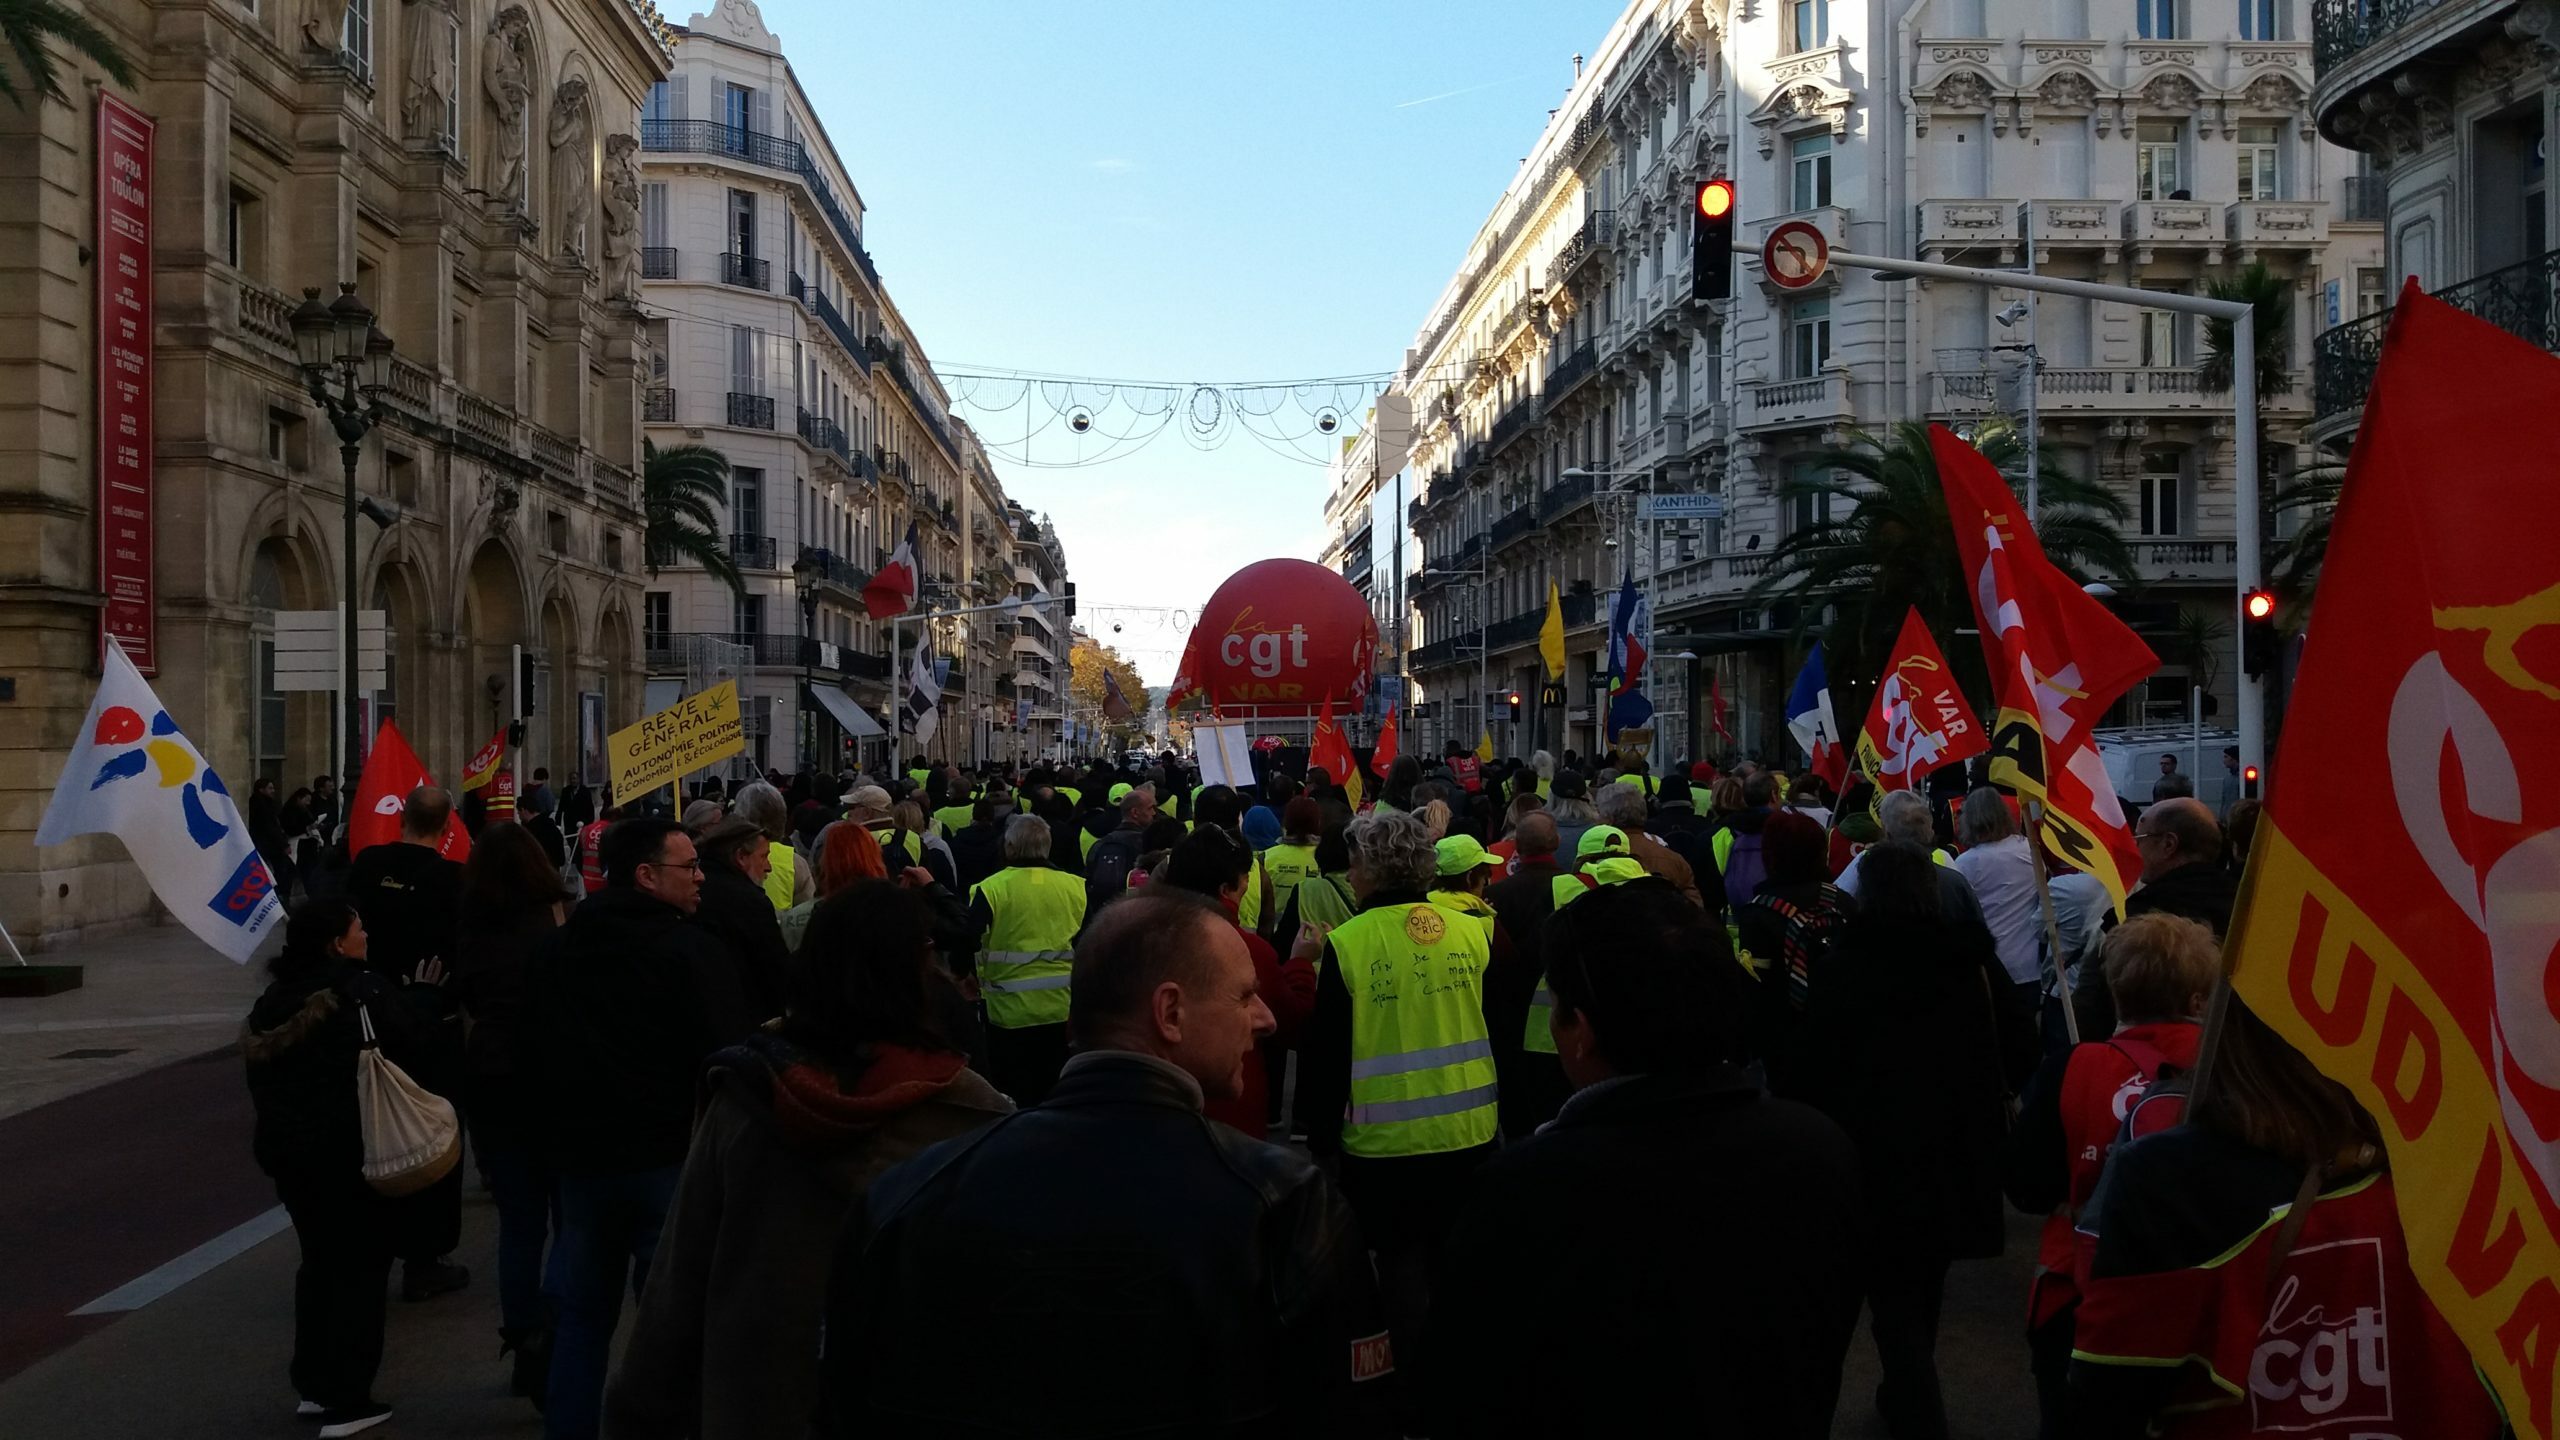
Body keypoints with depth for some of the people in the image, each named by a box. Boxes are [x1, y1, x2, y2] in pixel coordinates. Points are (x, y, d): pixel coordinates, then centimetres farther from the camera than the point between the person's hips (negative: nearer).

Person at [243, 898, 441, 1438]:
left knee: (320, 1260, 20)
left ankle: (313, 1385, 24)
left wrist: (280, 1125, 20)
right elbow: (413, 1045, -18)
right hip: (349, 1149, -7)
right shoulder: (362, 991, -15)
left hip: (286, 1147, 7)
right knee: (361, 1266, 1)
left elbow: (261, 1070, 13)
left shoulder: (276, 999, 9)